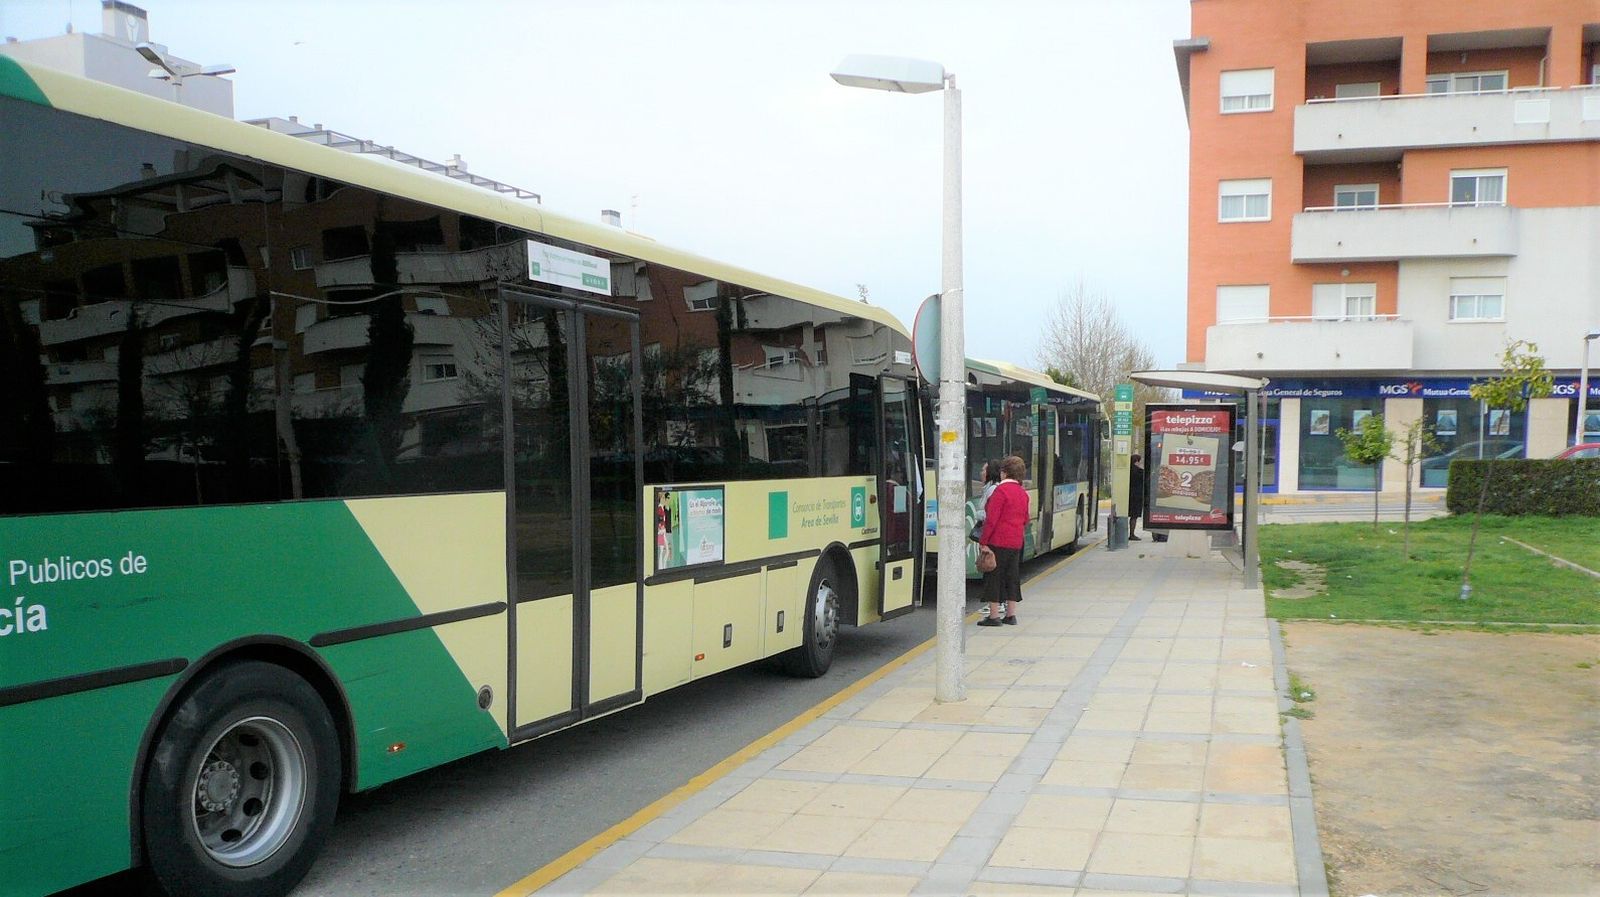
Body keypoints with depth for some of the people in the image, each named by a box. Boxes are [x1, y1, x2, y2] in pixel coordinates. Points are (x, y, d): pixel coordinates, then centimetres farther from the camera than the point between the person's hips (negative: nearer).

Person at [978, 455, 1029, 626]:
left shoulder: (1001, 490, -13)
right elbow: (1025, 520, 19)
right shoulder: (1023, 493, 11)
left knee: (994, 577, -1)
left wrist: (983, 541, -12)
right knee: (1012, 577, 13)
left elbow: (991, 519, -16)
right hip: (1016, 542, 7)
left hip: (998, 541, -7)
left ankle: (994, 616, 0)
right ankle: (1011, 615, 16)